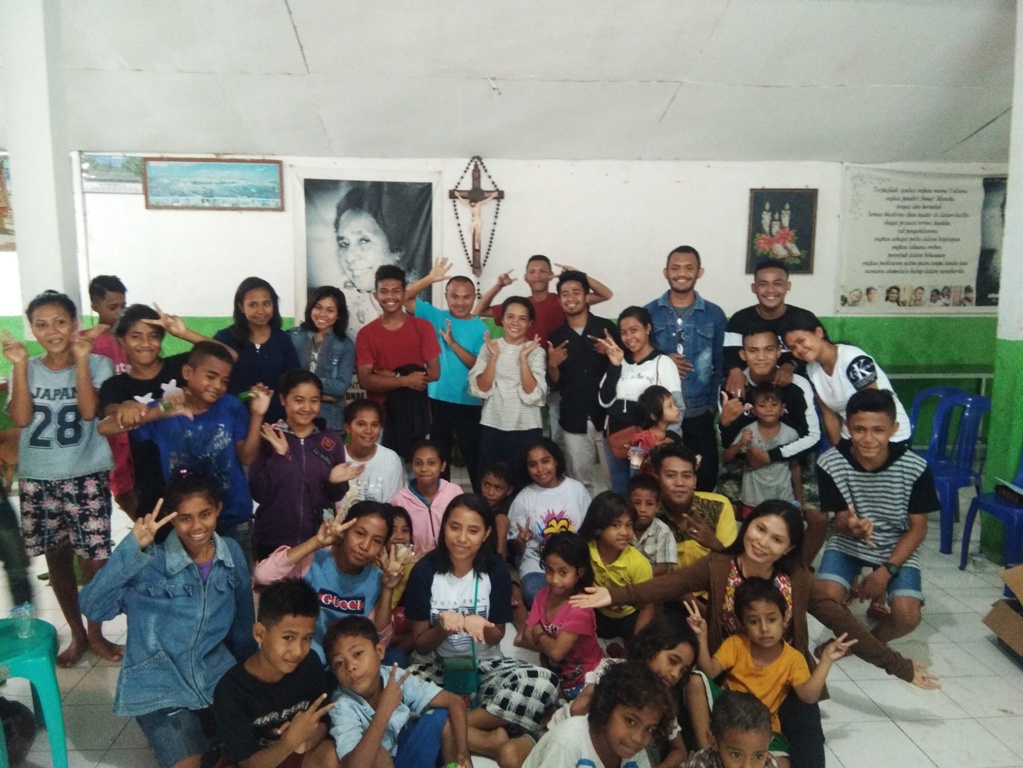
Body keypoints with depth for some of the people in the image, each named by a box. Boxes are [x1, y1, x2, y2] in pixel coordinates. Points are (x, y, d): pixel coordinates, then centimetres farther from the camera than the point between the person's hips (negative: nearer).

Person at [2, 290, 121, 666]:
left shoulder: (98, 364, -3)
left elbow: (89, 410, -17)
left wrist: (81, 359, -19)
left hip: (87, 476, -3)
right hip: (37, 479, 3)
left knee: (93, 557, -3)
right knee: (57, 558, 12)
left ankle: (96, 634, 18)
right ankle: (77, 634, 28)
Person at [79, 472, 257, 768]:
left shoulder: (231, 552, -3)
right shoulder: (151, 562, -16)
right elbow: (92, 607, -27)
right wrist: (132, 548, -35)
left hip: (217, 678, 4)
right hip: (160, 687, -4)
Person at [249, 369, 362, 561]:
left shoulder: (332, 440, -1)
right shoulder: (268, 438, -6)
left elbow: (336, 497, 5)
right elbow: (258, 493, -11)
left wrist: (335, 482, -15)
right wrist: (279, 455, -20)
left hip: (319, 539, 2)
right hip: (272, 541, -2)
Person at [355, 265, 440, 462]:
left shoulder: (423, 327, 1)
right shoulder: (366, 334, 1)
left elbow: (434, 373, -4)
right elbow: (365, 380, -7)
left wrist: (391, 376, -10)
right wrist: (405, 381, -17)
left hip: (416, 414, 0)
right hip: (380, 415, 0)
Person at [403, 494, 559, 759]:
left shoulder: (496, 570, -9)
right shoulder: (424, 571, -11)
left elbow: (497, 636, -1)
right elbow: (421, 645, -5)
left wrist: (479, 626, -25)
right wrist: (443, 628, -28)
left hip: (486, 665, 1)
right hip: (437, 666, -1)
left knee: (543, 683, -28)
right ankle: (485, 740, -22)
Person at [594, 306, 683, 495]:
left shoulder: (663, 363, -5)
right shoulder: (619, 361, 9)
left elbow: (676, 408, -9)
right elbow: (605, 400, 0)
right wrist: (614, 366, -8)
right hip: (614, 439, 5)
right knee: (619, 492, 14)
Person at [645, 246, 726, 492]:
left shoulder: (714, 315, 4)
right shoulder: (649, 312, 2)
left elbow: (721, 364, 6)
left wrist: (713, 405, -2)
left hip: (699, 415, 1)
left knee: (704, 482, 6)